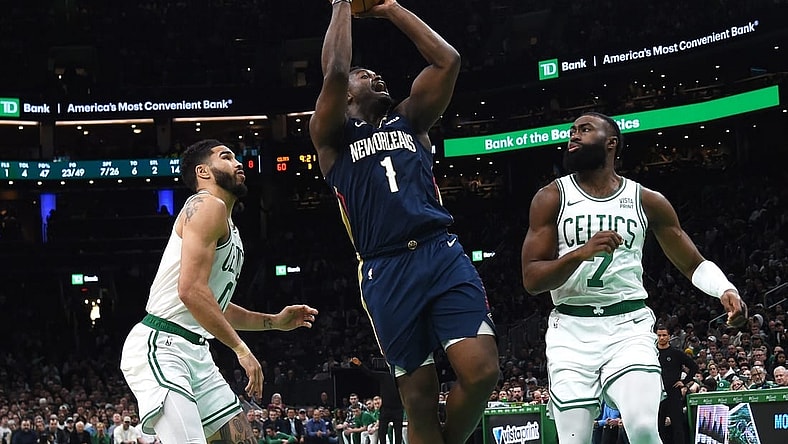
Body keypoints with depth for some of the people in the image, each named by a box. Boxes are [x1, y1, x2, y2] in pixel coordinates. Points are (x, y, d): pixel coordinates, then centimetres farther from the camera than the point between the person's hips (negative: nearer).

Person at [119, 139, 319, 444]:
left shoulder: (228, 226, 22)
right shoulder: (208, 206, -10)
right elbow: (192, 291, -22)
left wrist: (274, 322, 21)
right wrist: (241, 349, -19)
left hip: (195, 351, 11)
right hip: (161, 348, -11)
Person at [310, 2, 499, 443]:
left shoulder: (409, 121, 23)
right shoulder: (334, 137, 13)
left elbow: (447, 59, 13)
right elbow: (334, 72, -5)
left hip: (444, 255, 2)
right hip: (386, 272, -2)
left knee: (481, 372, -15)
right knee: (419, 398, -1)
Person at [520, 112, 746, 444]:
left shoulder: (647, 201, 7)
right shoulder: (551, 198, 3)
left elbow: (692, 264, 13)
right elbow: (532, 280, -3)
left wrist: (726, 290, -9)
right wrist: (580, 253, -20)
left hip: (629, 325, 0)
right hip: (571, 330, 0)